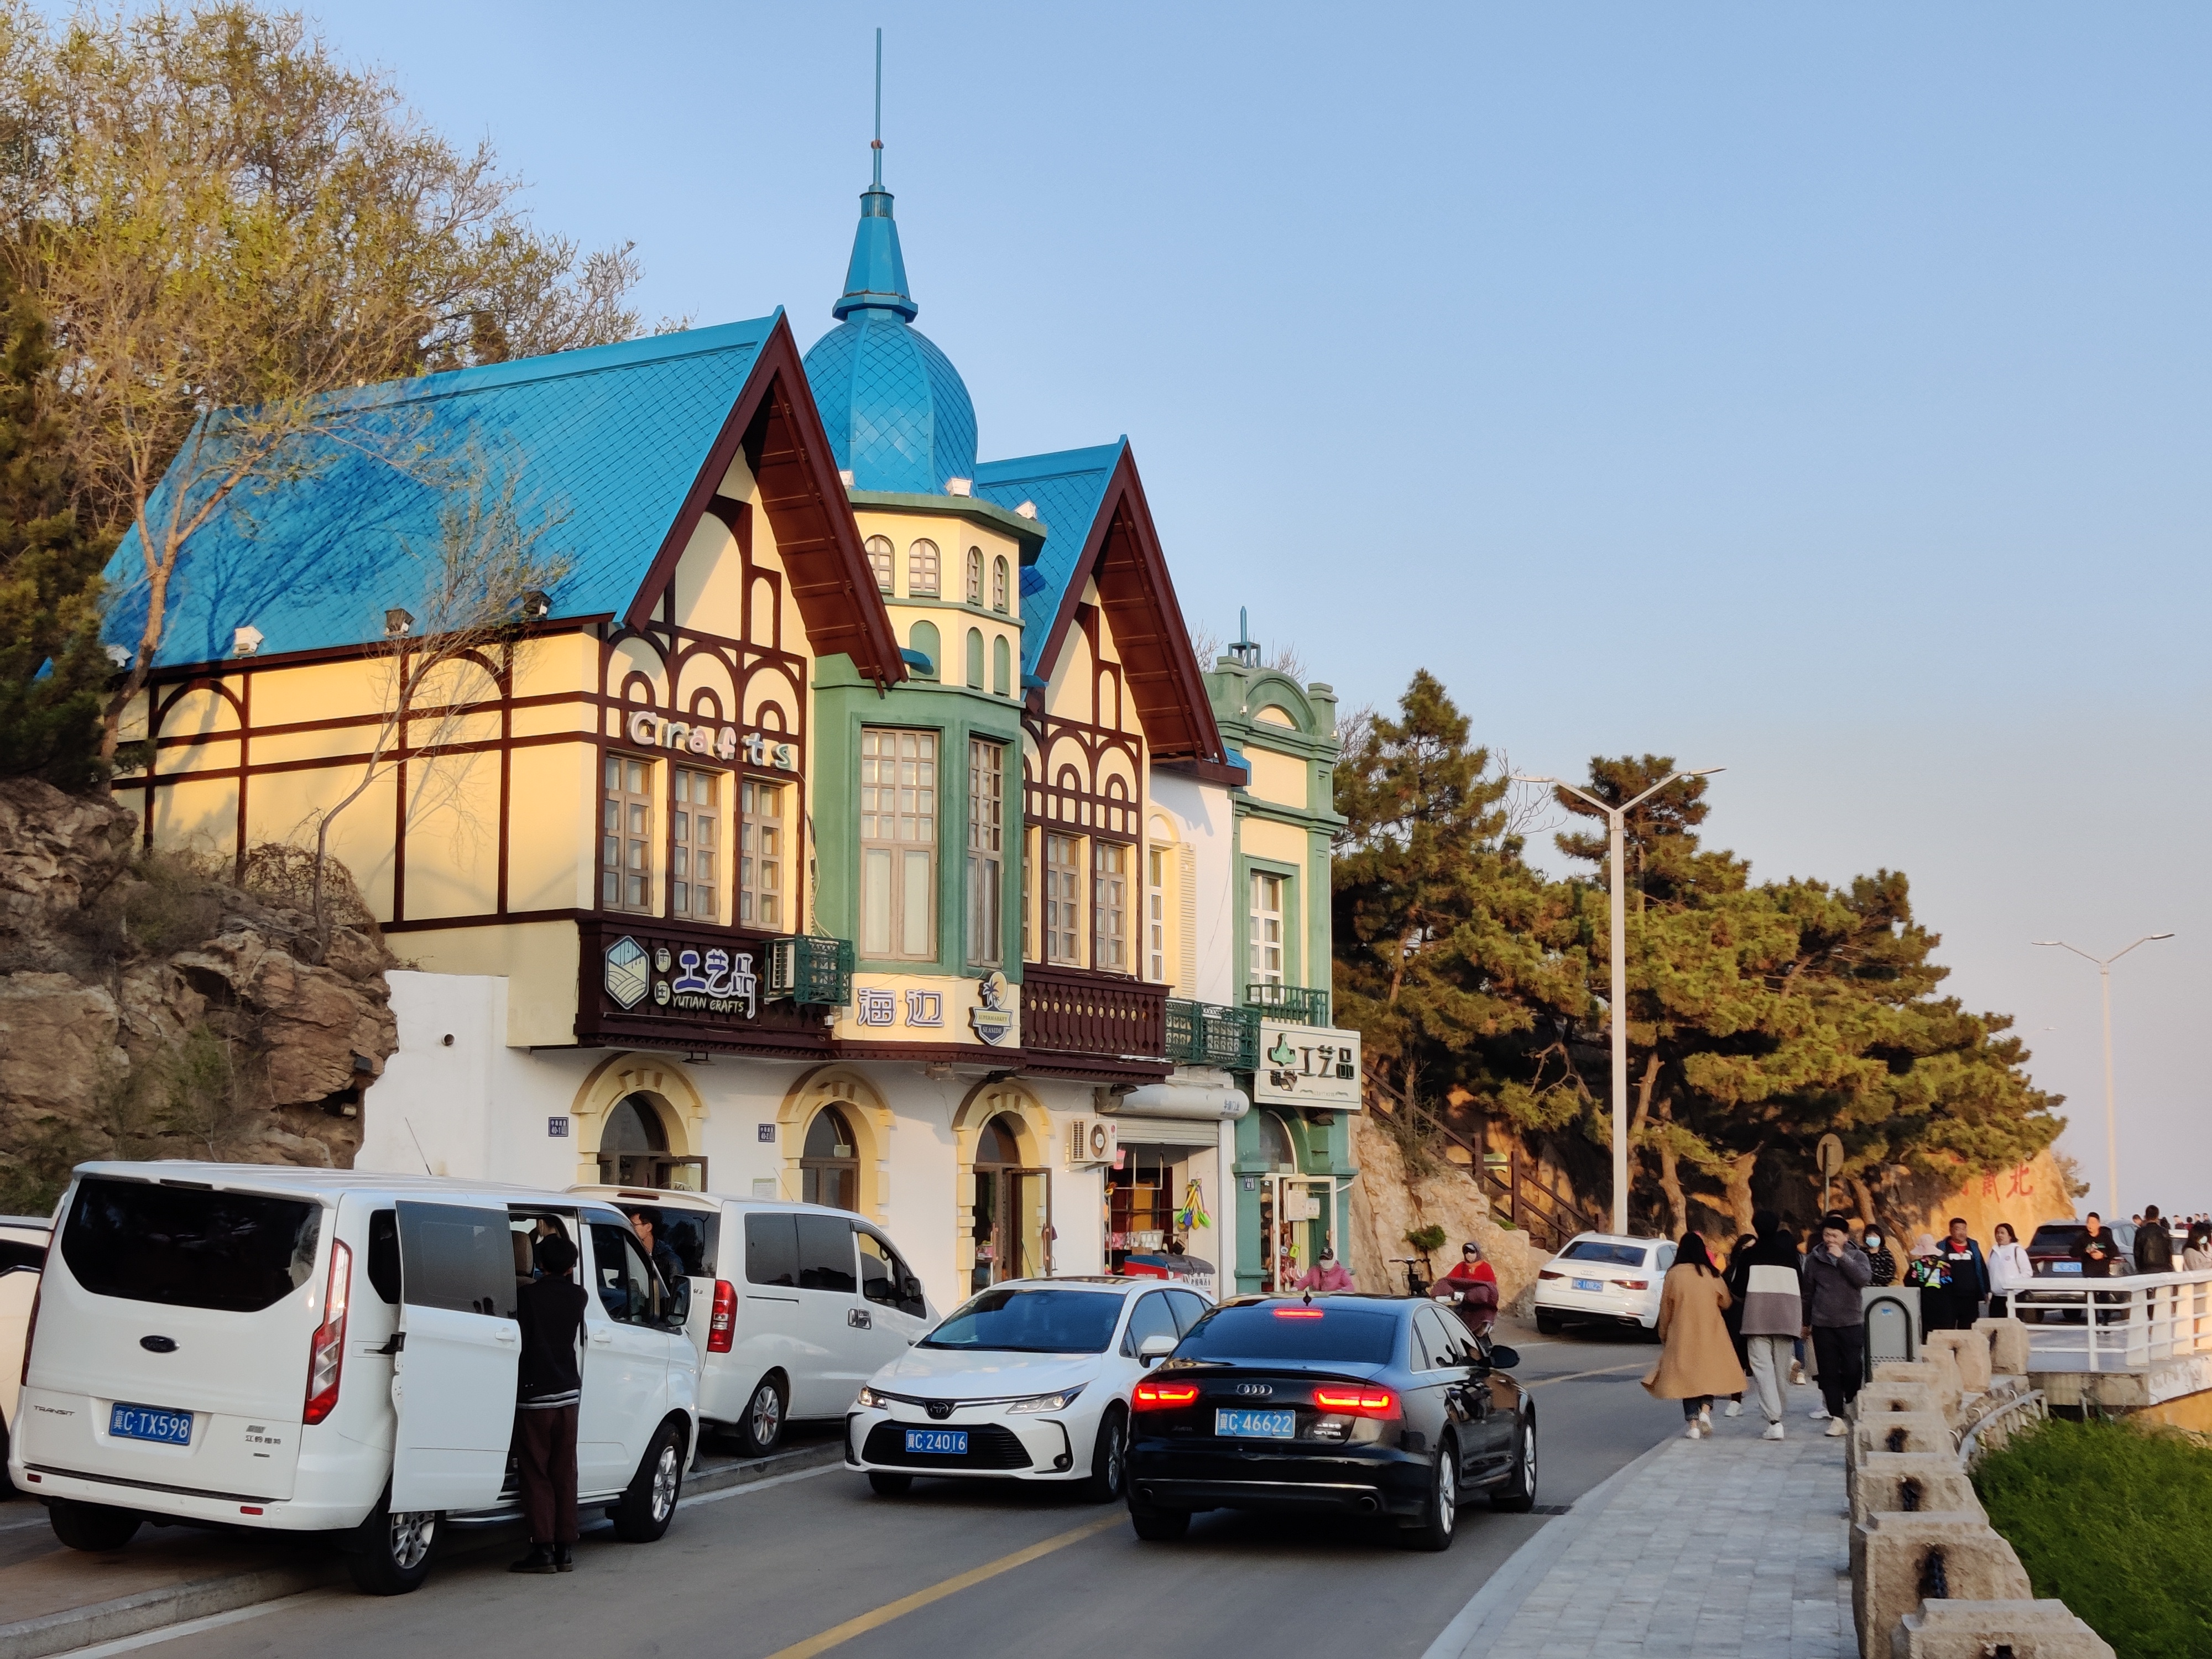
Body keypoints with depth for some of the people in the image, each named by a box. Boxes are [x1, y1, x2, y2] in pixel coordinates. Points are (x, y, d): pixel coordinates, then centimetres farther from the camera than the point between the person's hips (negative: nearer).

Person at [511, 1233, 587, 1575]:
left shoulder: (525, 1295, -8)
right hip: (569, 1393, 4)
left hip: (534, 1396, -4)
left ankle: (543, 1549, -3)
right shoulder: (578, 1297, 6)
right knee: (565, 1475, 8)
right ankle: (563, 1550, 9)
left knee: (537, 1475, 0)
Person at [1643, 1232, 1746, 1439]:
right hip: (1711, 1336, 1)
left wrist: (1663, 1336, 12)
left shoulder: (1673, 1275, -5)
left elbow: (1666, 1309, 0)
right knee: (1709, 1372, 14)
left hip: (1682, 1336, -1)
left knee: (1687, 1376, 6)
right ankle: (1705, 1410, -8)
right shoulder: (1712, 1274, -2)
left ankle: (1692, 1423, -2)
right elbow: (1726, 1303, 10)